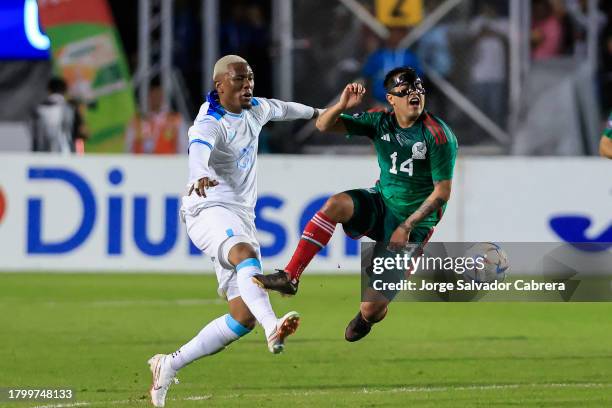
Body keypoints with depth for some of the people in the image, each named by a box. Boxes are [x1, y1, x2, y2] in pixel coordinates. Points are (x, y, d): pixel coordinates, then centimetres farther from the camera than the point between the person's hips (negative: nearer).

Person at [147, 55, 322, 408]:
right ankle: (273, 328, -63)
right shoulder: (209, 124, -14)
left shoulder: (255, 110, 12)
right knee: (246, 253, -41)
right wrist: (200, 176, -59)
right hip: (210, 210, -8)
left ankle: (170, 365, 10)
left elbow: (280, 109, 36)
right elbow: (199, 152, -37)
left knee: (244, 316, -2)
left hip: (242, 218, 8)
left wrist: (314, 113, 54)